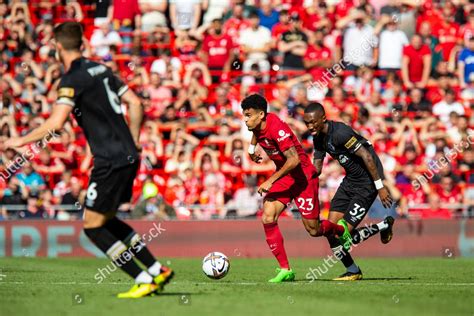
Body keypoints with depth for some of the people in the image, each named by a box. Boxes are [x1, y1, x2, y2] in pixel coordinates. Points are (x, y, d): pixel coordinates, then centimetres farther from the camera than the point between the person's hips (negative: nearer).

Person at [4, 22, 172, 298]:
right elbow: (135, 104, 15)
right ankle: (157, 270, 18)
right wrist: (133, 142, 22)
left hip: (111, 162, -8)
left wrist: (22, 141, -9)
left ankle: (144, 280, -1)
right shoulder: (101, 70, 13)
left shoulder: (73, 79, -11)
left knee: (92, 226, 1)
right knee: (106, 220, 21)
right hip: (128, 157, 8)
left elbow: (56, 123, -21)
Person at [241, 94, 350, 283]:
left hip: (303, 176, -7)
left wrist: (270, 181, -33)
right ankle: (285, 270, -10)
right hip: (284, 176, 7)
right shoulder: (257, 126, -4)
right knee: (267, 217, -15)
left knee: (313, 230, 1)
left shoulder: (277, 128, -29)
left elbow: (294, 159, -34)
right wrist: (252, 148, 17)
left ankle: (340, 230, 37)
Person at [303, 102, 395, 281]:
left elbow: (367, 156, -24)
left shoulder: (340, 132, -24)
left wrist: (380, 187, -21)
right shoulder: (318, 137, 4)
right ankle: (353, 272, 13)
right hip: (350, 180, 9)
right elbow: (316, 168, 13)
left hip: (367, 182, -9)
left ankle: (384, 226, 11)